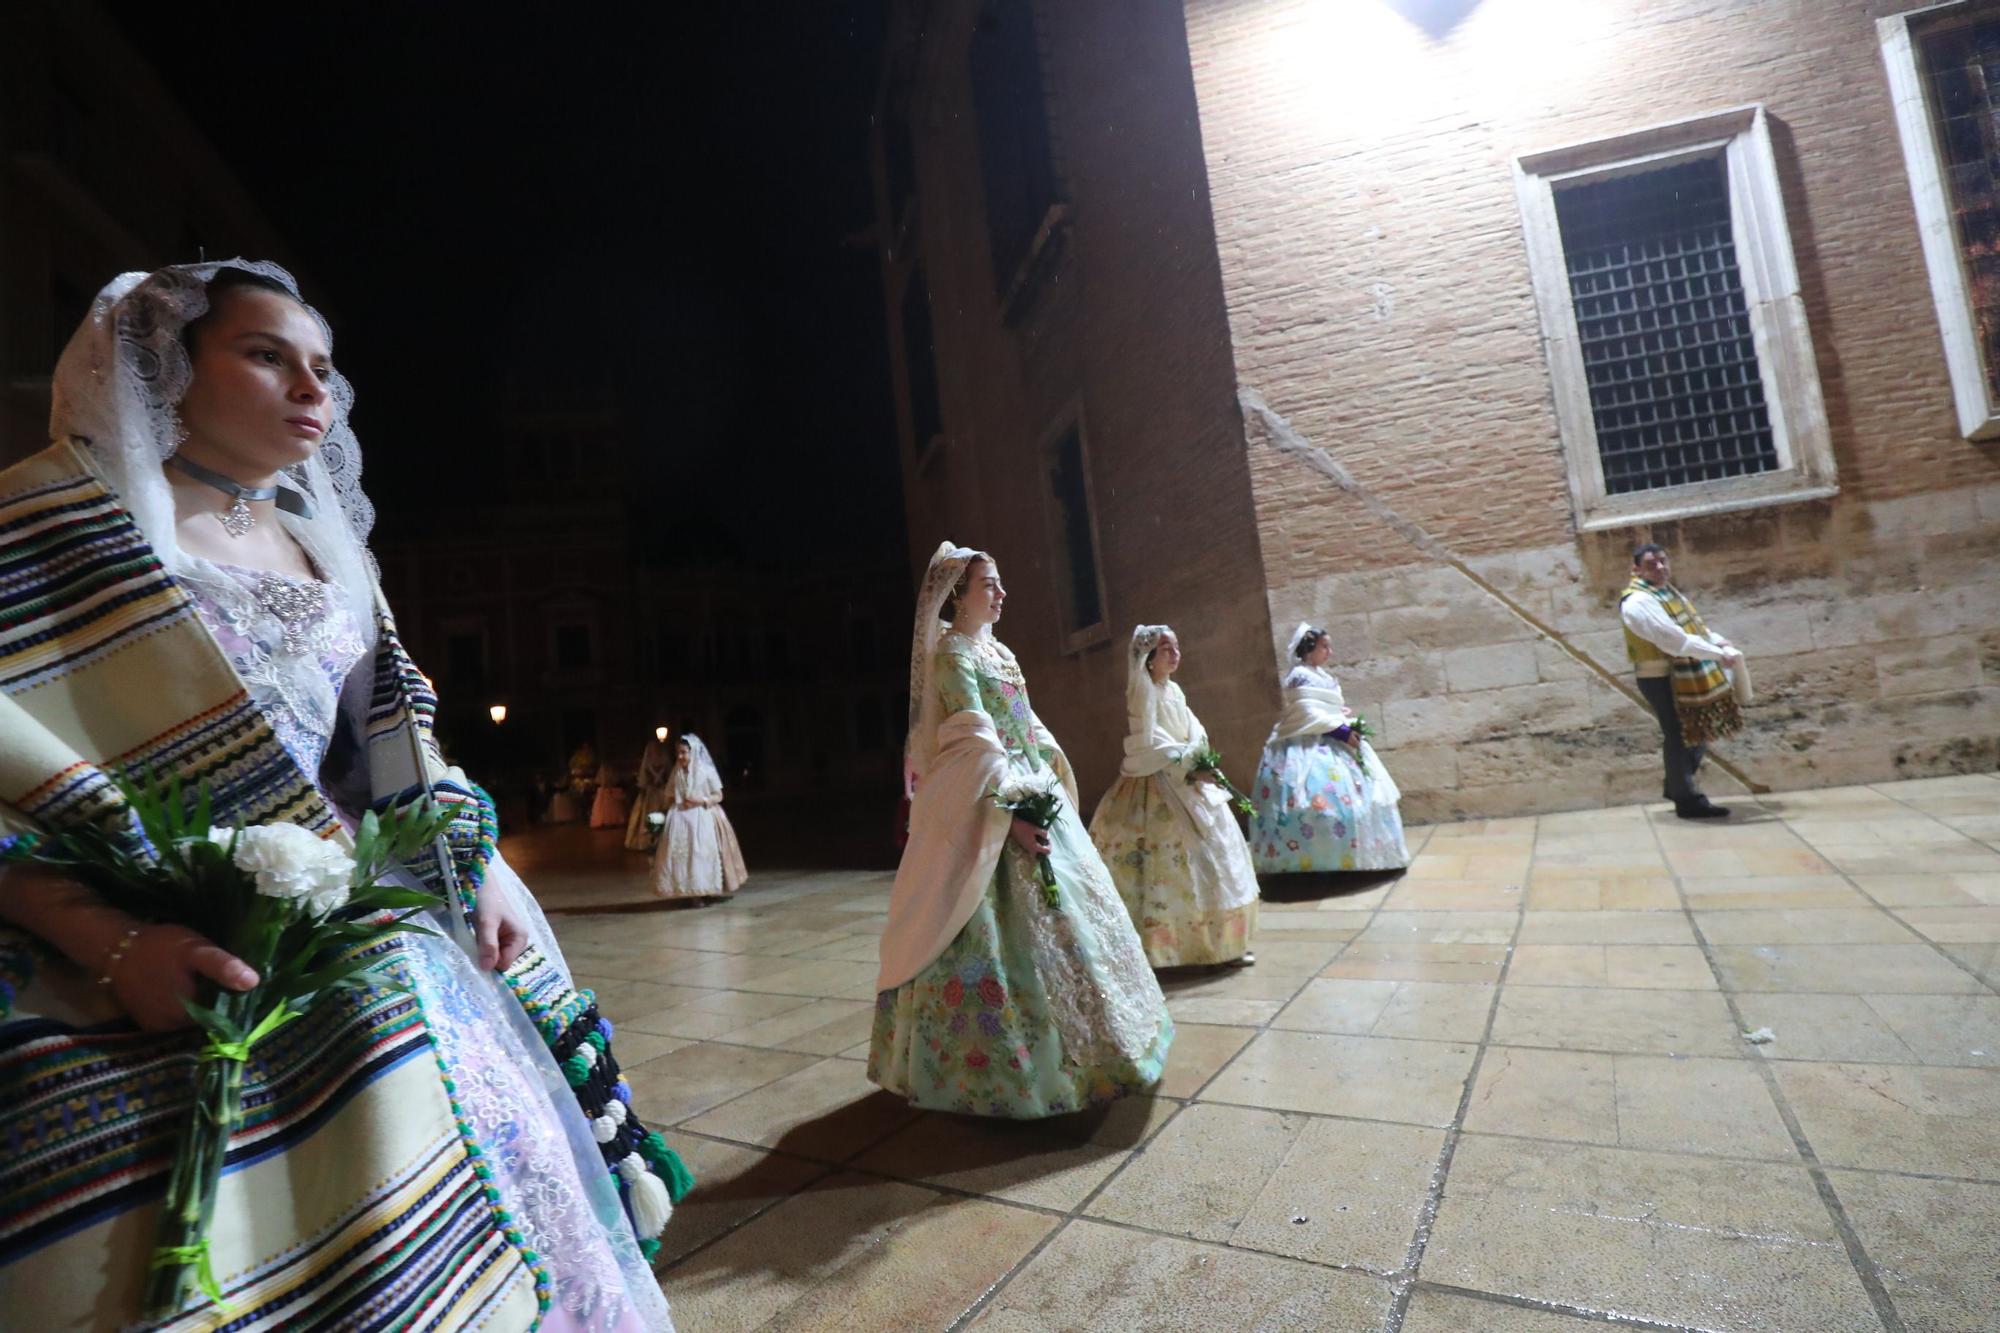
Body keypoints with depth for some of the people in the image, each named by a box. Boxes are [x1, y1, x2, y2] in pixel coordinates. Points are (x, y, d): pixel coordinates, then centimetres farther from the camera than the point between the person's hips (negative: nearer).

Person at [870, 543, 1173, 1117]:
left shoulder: (997, 651, 16)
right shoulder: (951, 654, -11)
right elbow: (975, 743, -20)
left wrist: (1054, 787, 11)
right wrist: (1009, 811, -26)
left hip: (1032, 796, 10)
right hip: (987, 811, -9)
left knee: (1064, 912, 15)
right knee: (999, 927, -6)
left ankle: (1073, 1046, 30)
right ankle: (1000, 1065, 9)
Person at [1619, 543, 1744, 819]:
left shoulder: (1666, 590, 13)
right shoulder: (1638, 602, -20)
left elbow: (1693, 625, 17)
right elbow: (1675, 640, -26)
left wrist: (1721, 641, 0)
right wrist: (1719, 654, -24)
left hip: (1686, 673, 10)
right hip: (1662, 677, -10)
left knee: (1697, 734, 19)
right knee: (1679, 737, -2)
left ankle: (1676, 787, 34)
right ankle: (1688, 800, 10)